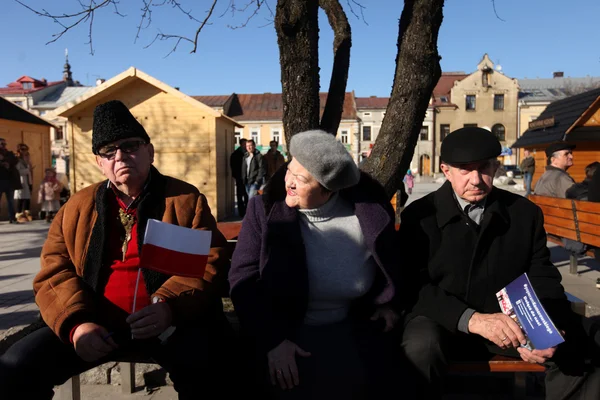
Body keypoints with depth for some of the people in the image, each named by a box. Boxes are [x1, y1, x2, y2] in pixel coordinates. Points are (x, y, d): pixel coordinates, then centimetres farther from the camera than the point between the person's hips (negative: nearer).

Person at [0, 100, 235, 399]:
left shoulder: (187, 199, 5)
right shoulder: (77, 207, 13)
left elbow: (211, 262, -3)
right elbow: (54, 272, 8)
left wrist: (170, 307, -20)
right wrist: (76, 322, -12)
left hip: (171, 325, -3)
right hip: (95, 326, 4)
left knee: (204, 363, -32)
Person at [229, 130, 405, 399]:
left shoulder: (370, 215, -7)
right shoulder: (265, 210, -10)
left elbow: (392, 264, 13)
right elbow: (244, 278, -12)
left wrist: (389, 305, 2)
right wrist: (272, 339, -20)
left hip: (349, 330, 2)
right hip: (284, 330, -1)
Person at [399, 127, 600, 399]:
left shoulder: (525, 213, 2)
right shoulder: (420, 215, -8)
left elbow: (543, 280, 2)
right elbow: (413, 284, -15)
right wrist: (472, 319, -31)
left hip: (510, 320, 4)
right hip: (445, 323, -3)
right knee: (420, 345, -35)